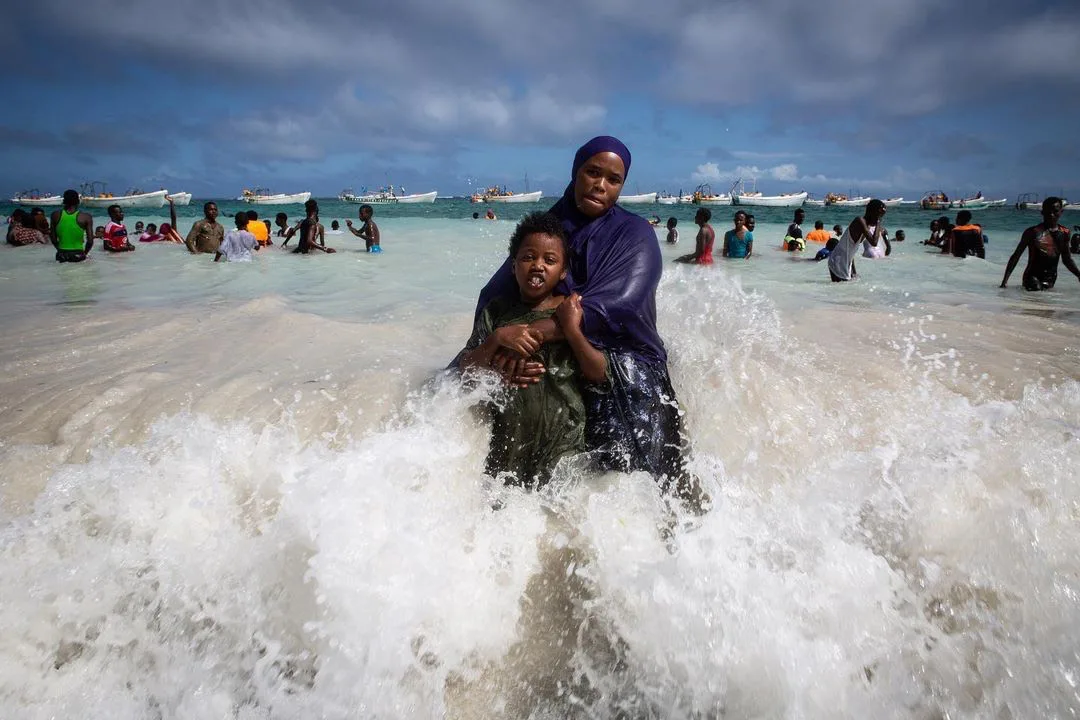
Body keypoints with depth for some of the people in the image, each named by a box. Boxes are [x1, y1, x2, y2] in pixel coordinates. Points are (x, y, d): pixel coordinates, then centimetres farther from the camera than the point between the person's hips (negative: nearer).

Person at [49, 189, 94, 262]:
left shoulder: (56, 215, 0)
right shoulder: (86, 217, -9)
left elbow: (53, 239, 6)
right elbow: (90, 241, -9)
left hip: (61, 256, 3)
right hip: (78, 256, -3)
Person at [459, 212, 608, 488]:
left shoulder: (574, 310, -2)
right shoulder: (496, 310, 3)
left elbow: (600, 374, -7)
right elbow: (467, 368, 0)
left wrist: (571, 330, -18)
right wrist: (498, 338, -16)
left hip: (564, 443, -1)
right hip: (507, 437, 2)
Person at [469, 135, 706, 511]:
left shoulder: (634, 233, 0)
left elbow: (613, 305, -18)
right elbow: (492, 300, -3)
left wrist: (536, 332, -28)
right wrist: (504, 351, -23)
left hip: (624, 364, -2)